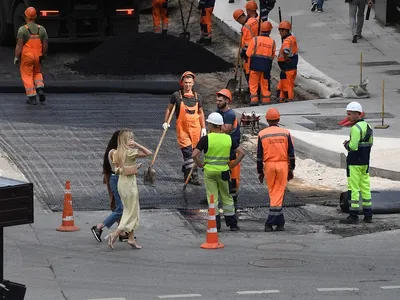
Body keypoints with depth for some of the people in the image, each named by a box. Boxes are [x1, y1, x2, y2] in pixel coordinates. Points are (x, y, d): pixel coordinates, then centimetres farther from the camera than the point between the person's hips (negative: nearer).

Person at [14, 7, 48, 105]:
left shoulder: (22, 30, -14)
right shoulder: (42, 29, -3)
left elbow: (19, 45, -17)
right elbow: (45, 45, -1)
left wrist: (16, 57, -10)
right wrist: (44, 55, 15)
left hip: (26, 56, -3)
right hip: (37, 57, 3)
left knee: (27, 76, 6)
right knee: (37, 73, 24)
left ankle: (32, 97, 2)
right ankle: (40, 89, 1)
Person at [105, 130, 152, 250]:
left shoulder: (116, 153, 4)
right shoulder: (130, 152, -16)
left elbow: (116, 170, 8)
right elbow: (148, 153, -15)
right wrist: (136, 145, -12)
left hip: (121, 181, 8)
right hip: (130, 182, -8)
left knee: (128, 211, 16)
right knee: (132, 212, 1)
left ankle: (131, 238, 18)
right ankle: (114, 234, -10)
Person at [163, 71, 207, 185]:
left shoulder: (197, 96, 7)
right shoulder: (177, 95, -3)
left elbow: (200, 113, 15)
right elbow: (169, 108, 8)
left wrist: (203, 128, 11)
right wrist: (166, 122, -1)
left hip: (195, 128, 4)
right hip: (182, 128, -4)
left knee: (194, 152, 9)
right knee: (187, 151, -13)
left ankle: (186, 174, 22)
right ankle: (194, 175, -15)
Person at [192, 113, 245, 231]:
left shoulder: (206, 139, -11)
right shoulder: (228, 138, -1)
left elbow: (195, 155, -18)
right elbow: (241, 152, -2)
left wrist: (200, 164, -3)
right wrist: (233, 164, 4)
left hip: (209, 171, -2)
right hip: (224, 171, 2)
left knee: (212, 198, 6)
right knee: (227, 197, 14)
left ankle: (216, 224, 5)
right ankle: (232, 223, 17)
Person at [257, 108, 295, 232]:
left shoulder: (262, 134, 0)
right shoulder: (285, 133, 1)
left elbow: (259, 155, 2)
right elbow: (291, 153, 3)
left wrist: (260, 172, 10)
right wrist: (291, 169, 11)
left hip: (269, 165, 0)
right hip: (283, 165, 0)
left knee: (272, 193, 12)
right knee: (278, 194, 1)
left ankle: (280, 222, 13)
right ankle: (270, 223, -5)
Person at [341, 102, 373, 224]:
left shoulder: (356, 128, -18)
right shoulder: (368, 126, 11)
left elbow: (353, 147, -24)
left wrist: (346, 144, -2)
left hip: (355, 163, -9)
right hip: (365, 162, 9)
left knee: (353, 189, -4)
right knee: (365, 188, 12)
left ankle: (353, 216, -4)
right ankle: (368, 215, 15)